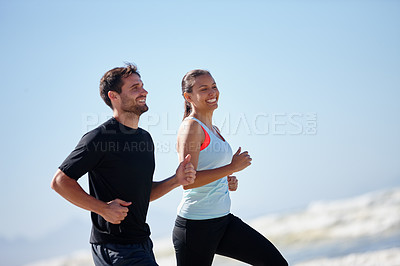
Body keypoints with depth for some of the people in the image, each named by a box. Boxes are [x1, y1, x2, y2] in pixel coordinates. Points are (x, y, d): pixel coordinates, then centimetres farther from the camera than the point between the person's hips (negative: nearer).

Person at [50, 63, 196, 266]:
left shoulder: (145, 138, 14)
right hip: (114, 247, -8)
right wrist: (103, 208, -18)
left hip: (141, 245, 8)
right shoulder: (99, 138, -12)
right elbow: (60, 181, -13)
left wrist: (176, 180, 4)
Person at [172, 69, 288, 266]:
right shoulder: (191, 127, -13)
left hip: (223, 220, 9)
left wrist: (228, 182, 6)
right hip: (196, 225, -9)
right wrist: (231, 168, -20)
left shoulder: (213, 129, 16)